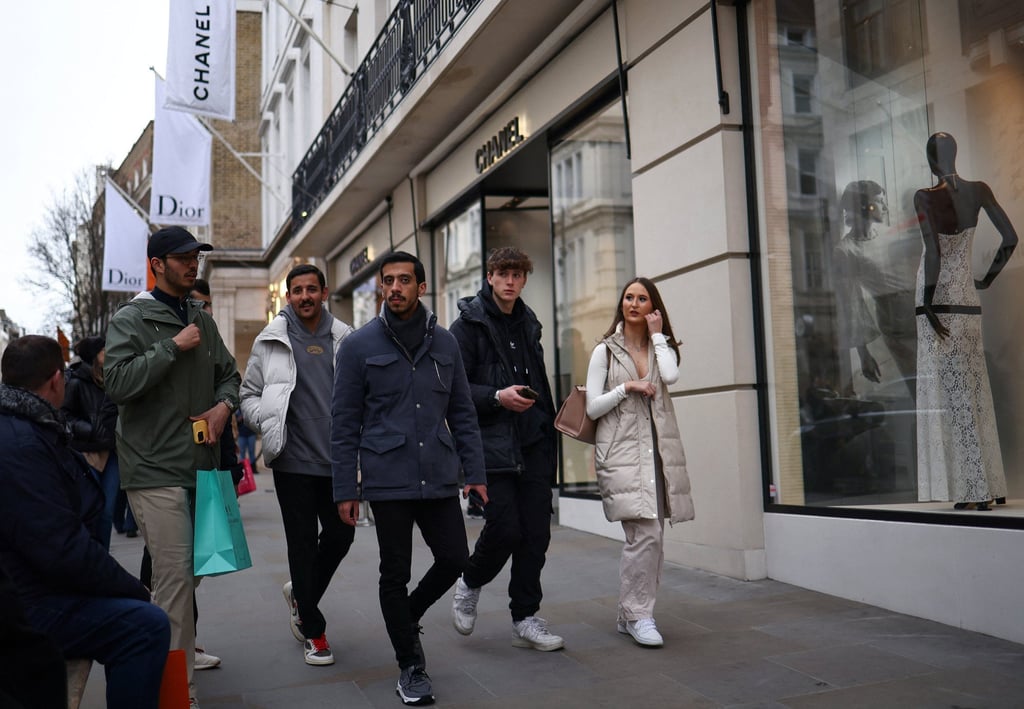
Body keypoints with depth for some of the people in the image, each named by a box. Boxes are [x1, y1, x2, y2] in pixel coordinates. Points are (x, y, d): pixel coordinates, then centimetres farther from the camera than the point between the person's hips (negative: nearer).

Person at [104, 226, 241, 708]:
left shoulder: (202, 321, 16)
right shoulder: (131, 319, -4)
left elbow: (228, 373, 22)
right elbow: (118, 382, -16)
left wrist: (224, 405, 2)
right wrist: (174, 346, -17)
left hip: (201, 466, 7)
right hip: (155, 469, -7)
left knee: (189, 574, 15)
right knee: (176, 577, -10)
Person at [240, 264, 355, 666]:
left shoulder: (345, 339, 6)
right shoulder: (271, 341, 2)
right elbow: (248, 394, 8)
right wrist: (268, 421, -10)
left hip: (337, 458, 2)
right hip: (294, 458, -2)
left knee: (340, 535, 7)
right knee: (302, 542, 4)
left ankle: (300, 594, 35)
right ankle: (314, 632, 18)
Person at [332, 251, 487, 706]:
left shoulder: (444, 342, 7)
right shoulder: (359, 345, -1)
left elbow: (462, 412, 11)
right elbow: (345, 422, -1)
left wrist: (475, 472, 6)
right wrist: (345, 489, -3)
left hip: (440, 478, 3)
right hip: (388, 480, -3)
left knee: (454, 559, 5)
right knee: (395, 572, 6)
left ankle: (406, 618, 35)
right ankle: (410, 666, 24)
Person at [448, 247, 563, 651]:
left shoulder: (528, 324, 16)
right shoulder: (468, 325, -2)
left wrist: (547, 430, 16)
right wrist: (497, 397, -20)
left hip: (533, 445, 6)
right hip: (491, 445, -6)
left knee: (536, 533, 4)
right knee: (504, 528, -9)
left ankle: (525, 619, 16)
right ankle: (470, 583, 22)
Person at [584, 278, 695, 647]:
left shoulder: (661, 348, 16)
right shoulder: (605, 351, 8)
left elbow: (671, 375, -9)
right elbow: (592, 408, 2)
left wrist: (657, 335, 0)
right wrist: (626, 388, -8)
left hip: (659, 450, 4)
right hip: (622, 450, -4)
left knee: (650, 537, 5)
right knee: (645, 534, -15)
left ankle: (631, 614, 17)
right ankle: (637, 614, -4)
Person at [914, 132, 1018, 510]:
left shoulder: (925, 197, -11)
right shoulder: (978, 191, 5)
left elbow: (934, 250, -20)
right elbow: (1010, 238, 4)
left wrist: (928, 302, -15)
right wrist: (988, 278, 16)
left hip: (939, 300, -5)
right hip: (968, 298, 6)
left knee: (953, 393, -2)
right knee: (975, 390, 13)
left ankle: (974, 491, -1)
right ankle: (989, 487, 19)